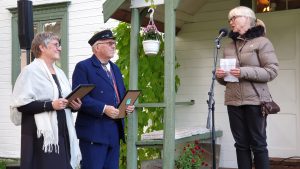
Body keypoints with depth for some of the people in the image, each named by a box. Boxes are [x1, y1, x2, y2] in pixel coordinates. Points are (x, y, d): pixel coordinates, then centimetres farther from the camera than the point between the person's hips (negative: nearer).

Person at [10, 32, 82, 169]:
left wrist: (74, 104, 1)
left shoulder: (59, 72, 17)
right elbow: (21, 104, -14)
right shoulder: (30, 71, -7)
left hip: (62, 133, 7)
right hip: (41, 135, -7)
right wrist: (50, 105, -20)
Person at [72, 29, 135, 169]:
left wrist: (128, 105, 2)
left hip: (115, 131, 8)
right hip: (94, 131, -8)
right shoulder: (83, 67, -6)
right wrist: (104, 109, -22)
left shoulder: (115, 68, 20)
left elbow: (122, 94, 24)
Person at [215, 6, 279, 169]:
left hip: (255, 101, -5)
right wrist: (220, 75, -1)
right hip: (233, 101, 5)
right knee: (241, 144, 6)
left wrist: (244, 72, -19)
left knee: (258, 144, -1)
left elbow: (272, 71, -9)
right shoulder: (229, 47, 17)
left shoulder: (261, 42, 0)